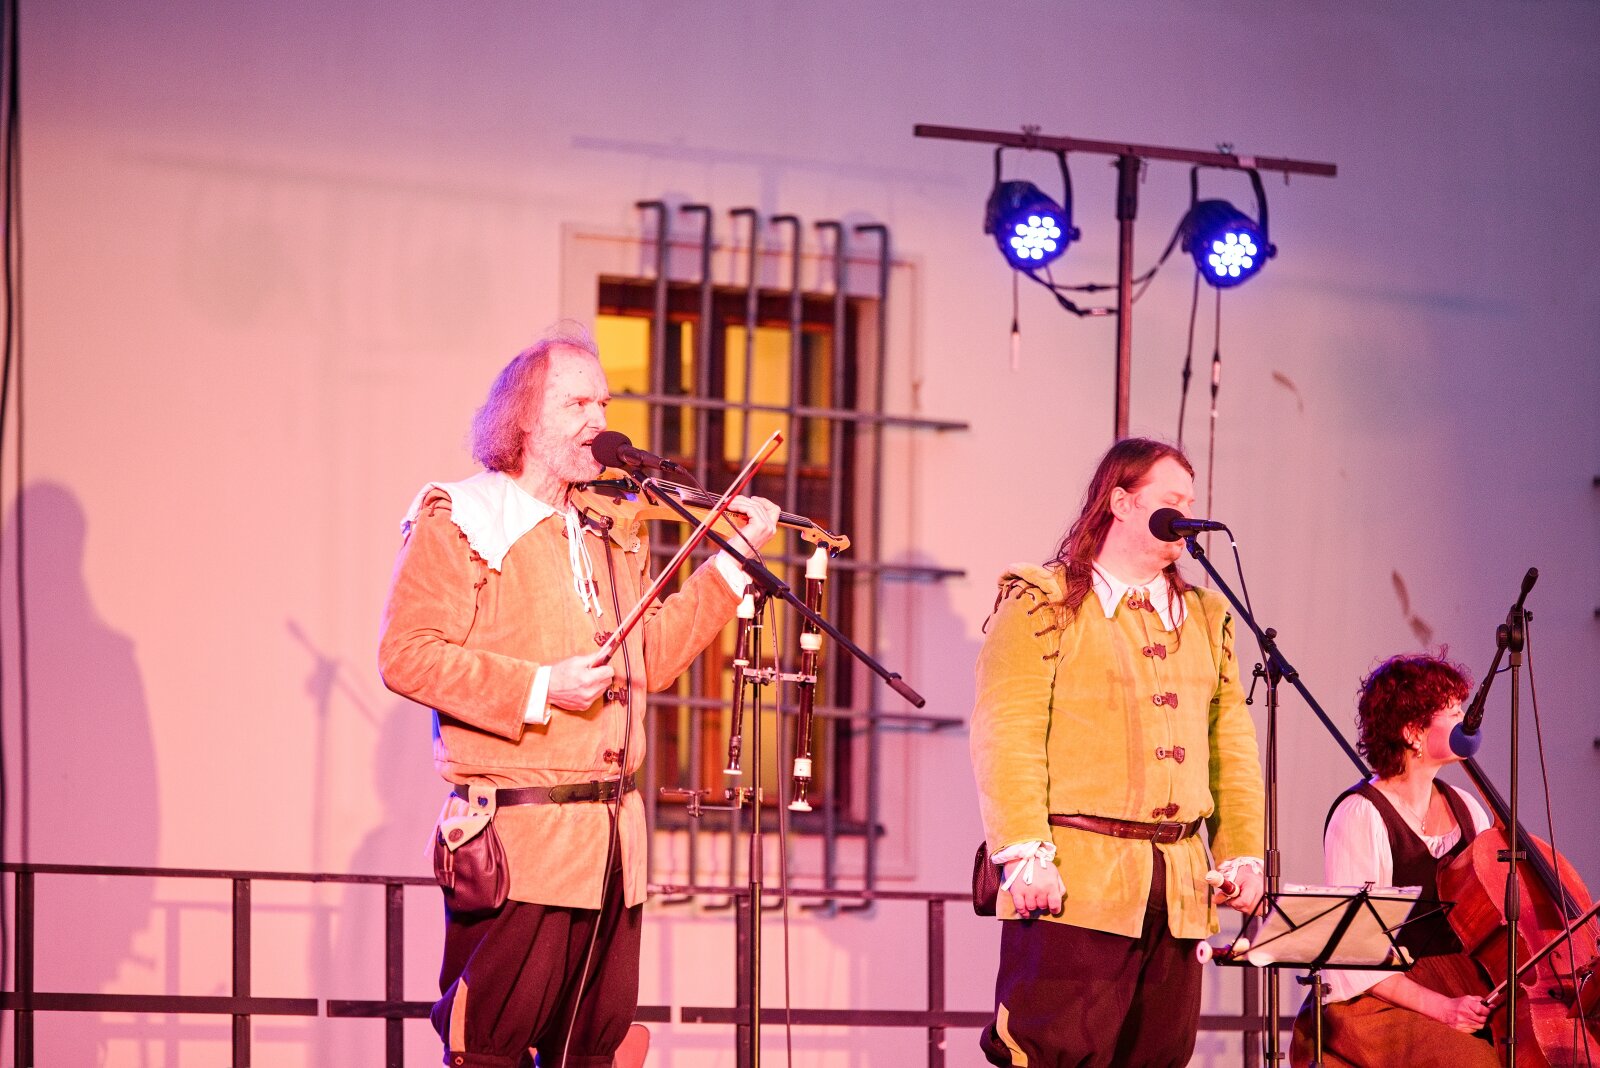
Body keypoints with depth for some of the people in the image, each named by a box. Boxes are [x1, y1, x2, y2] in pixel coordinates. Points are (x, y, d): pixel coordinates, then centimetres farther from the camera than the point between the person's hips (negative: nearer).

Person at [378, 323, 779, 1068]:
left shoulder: (610, 532, 20)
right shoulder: (460, 520, -3)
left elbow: (650, 660, 18)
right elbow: (408, 655, -12)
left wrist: (734, 561, 12)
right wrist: (537, 689, -20)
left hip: (610, 836, 7)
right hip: (516, 837, -7)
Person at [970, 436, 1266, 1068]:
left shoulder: (1205, 619, 20)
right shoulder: (1043, 605, 0)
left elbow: (1232, 746, 19)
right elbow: (1005, 737, -9)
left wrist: (1241, 852, 9)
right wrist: (1025, 855, -18)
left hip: (1179, 889, 6)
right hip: (1074, 876, -6)